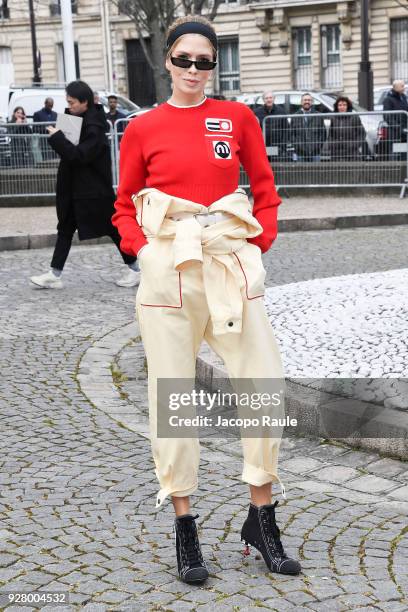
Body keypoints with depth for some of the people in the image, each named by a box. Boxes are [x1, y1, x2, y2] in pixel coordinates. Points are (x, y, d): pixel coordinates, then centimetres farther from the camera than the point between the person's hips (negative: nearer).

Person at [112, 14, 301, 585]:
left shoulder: (239, 117, 7)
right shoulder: (143, 129, 5)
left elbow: (265, 189, 13)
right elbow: (124, 206, 11)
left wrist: (258, 243, 2)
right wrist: (142, 247, -5)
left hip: (231, 263, 1)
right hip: (167, 267, -1)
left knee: (266, 385, -2)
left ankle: (261, 518, 16)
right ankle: (184, 526, 16)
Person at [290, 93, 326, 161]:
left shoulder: (318, 116, 9)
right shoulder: (295, 116, 8)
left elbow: (323, 132, 7)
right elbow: (292, 133, 7)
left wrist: (319, 145, -4)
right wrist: (295, 145, -6)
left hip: (315, 153, 0)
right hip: (300, 153, 0)